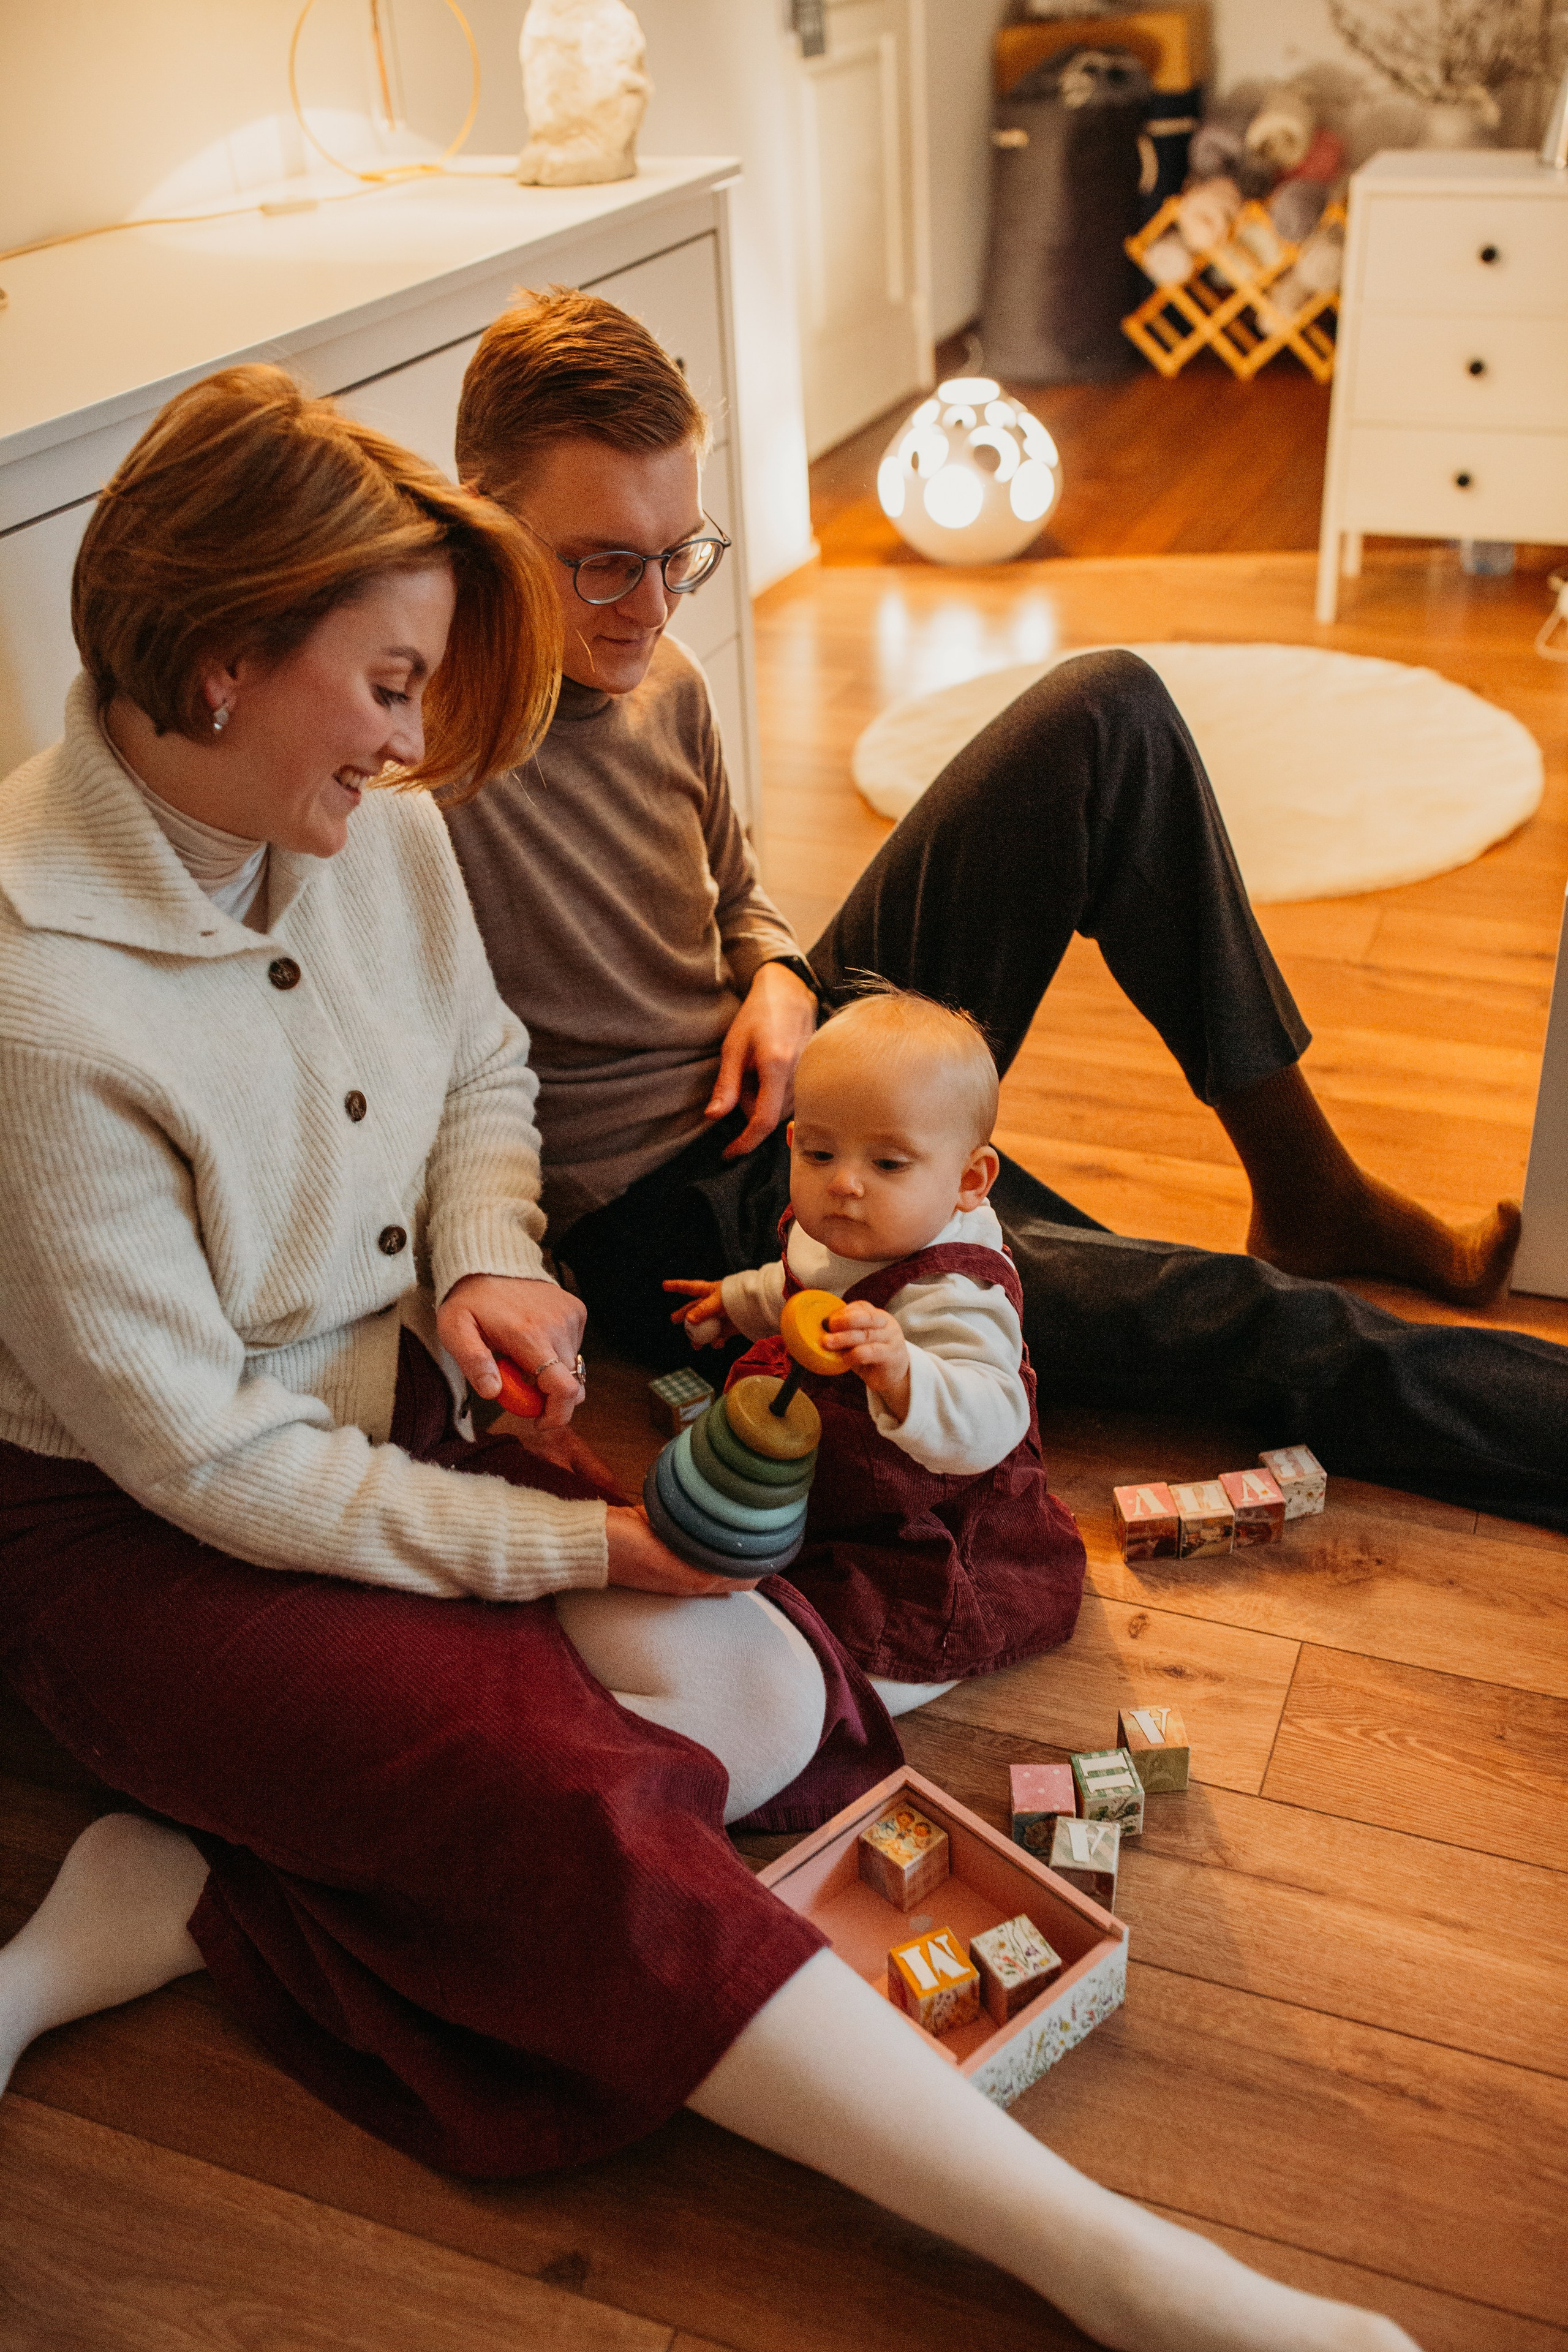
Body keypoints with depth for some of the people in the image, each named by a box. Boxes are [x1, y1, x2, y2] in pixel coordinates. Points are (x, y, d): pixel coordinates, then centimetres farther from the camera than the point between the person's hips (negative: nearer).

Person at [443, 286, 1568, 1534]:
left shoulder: (660, 680, 3)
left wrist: (780, 977, -3)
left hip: (791, 1086, 8)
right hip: (685, 1229, -7)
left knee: (1106, 712, -4)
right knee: (1263, 1331, -17)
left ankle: (1307, 1190, 4)